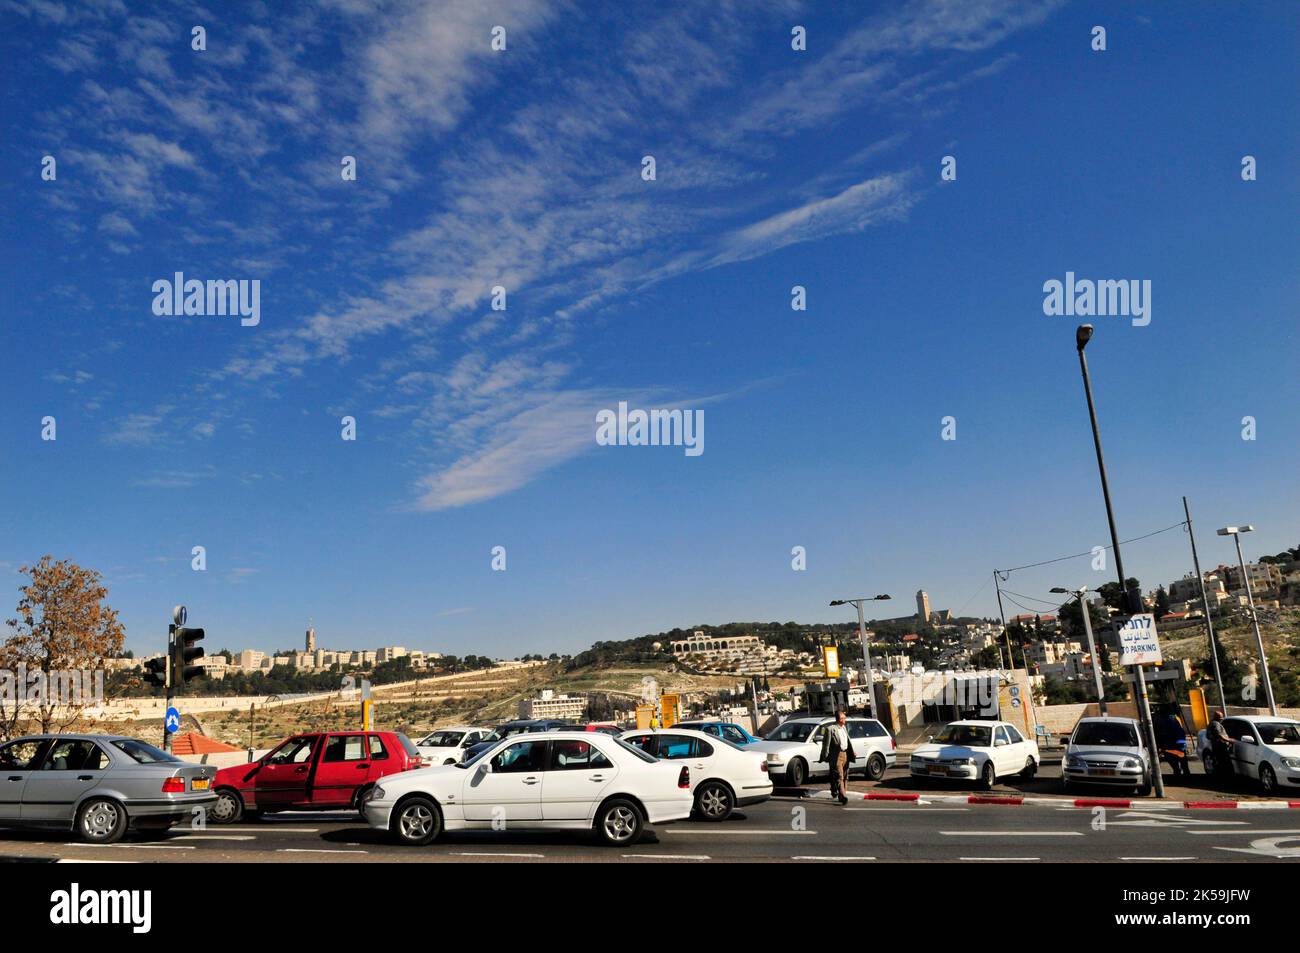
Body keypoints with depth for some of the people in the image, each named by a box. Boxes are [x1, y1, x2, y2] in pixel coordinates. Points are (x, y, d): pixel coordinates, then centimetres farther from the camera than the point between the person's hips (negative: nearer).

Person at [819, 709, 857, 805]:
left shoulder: (844, 727, 14)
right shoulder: (830, 729, -11)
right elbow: (826, 744, -10)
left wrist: (851, 752, 15)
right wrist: (825, 757, -11)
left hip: (845, 754, 8)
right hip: (836, 756, -8)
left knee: (845, 777, 13)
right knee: (839, 777, -9)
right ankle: (843, 796, -12)